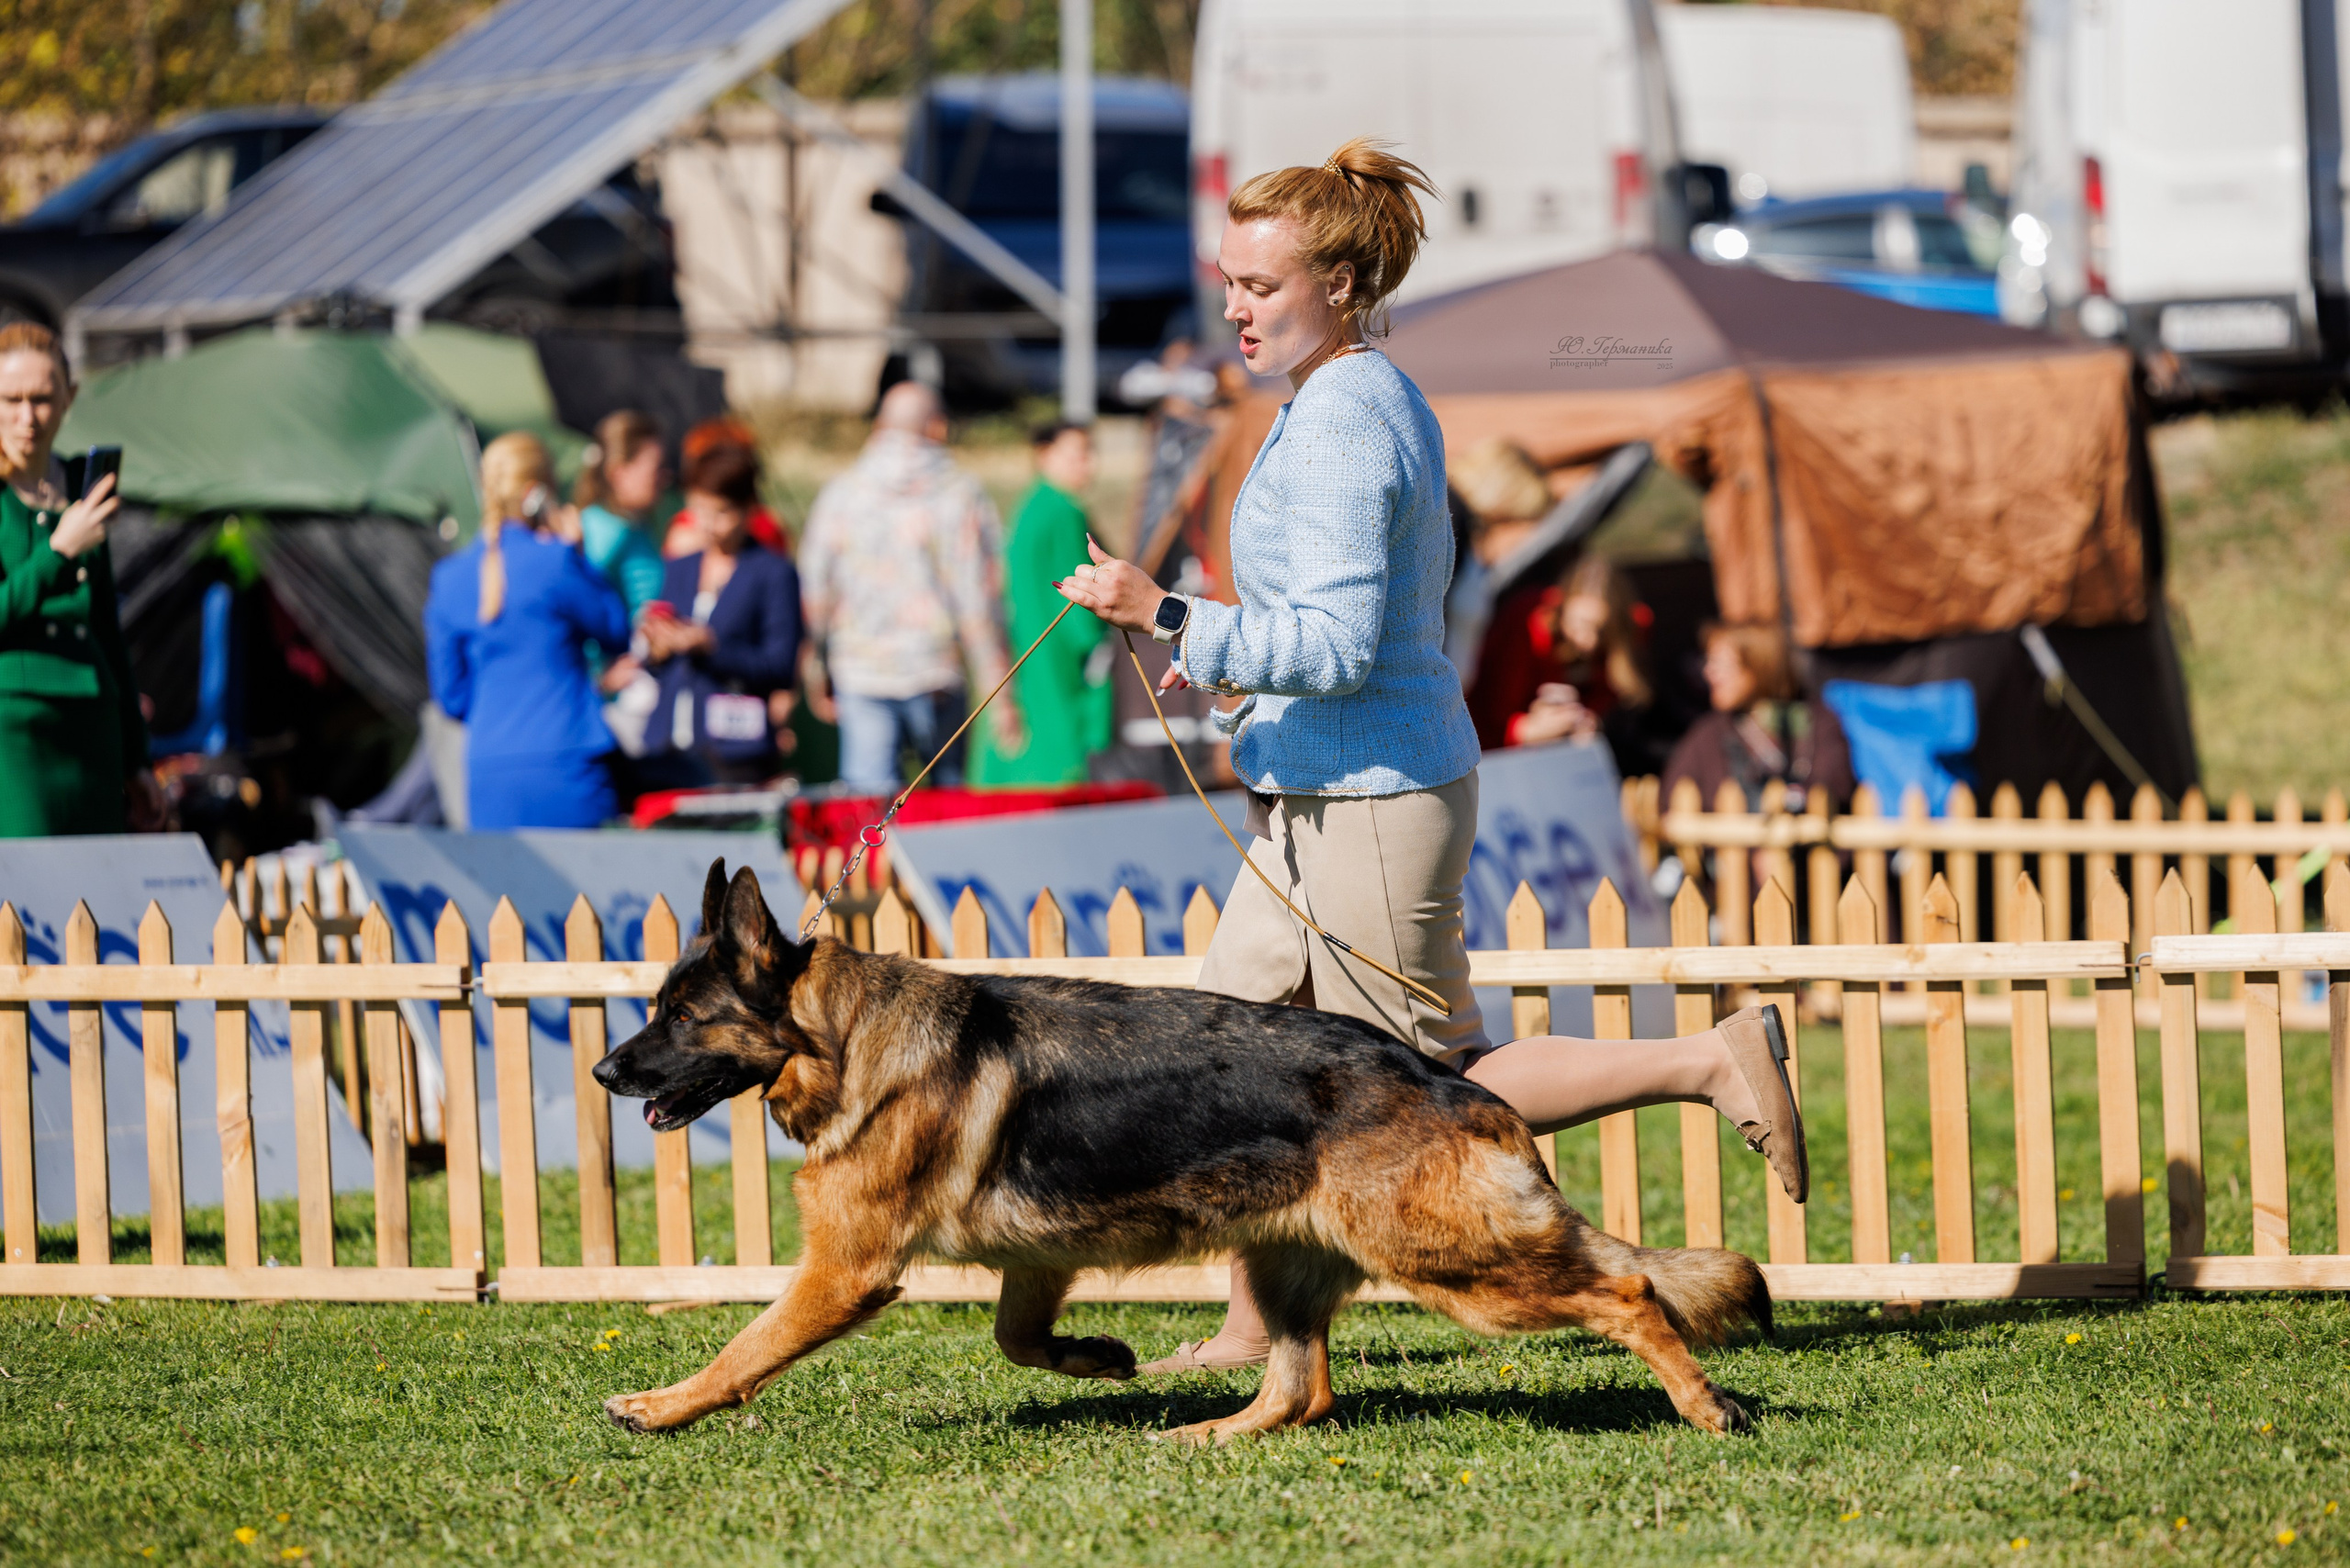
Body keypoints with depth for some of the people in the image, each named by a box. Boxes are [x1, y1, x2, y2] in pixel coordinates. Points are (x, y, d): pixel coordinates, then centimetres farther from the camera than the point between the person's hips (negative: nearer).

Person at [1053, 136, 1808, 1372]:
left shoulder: (1338, 427, -20)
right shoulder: (1381, 397, 12)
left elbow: (1339, 650, -26)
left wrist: (1168, 618, -28)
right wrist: (1242, 668, 16)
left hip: (1370, 802, -10)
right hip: (1325, 795, 10)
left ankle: (1710, 1063, 2)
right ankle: (1255, 1328, 15)